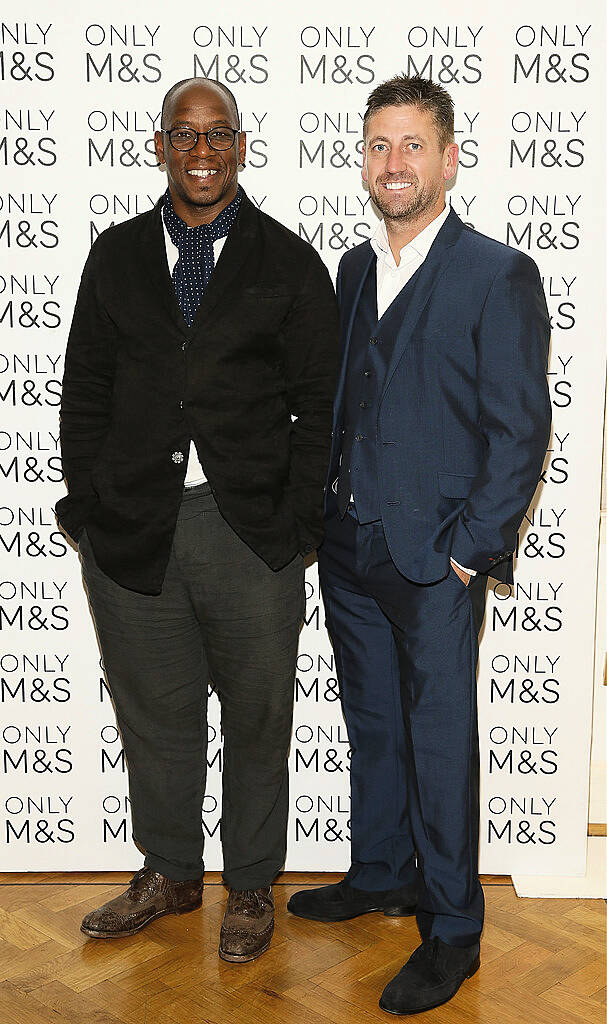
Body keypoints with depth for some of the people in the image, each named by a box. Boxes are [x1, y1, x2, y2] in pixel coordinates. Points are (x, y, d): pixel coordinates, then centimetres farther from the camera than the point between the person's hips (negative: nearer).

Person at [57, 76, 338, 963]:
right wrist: (90, 508, 1)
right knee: (154, 715, 14)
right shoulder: (116, 256, 9)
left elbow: (320, 405, 1)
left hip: (252, 531, -2)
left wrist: (295, 523, -7)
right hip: (133, 530, 2)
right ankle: (169, 873, 36)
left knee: (257, 720, 11)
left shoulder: (290, 264, 2)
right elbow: (84, 393, 9)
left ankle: (251, 887, 32)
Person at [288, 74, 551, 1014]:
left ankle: (452, 931, 19)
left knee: (440, 740, 4)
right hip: (350, 548, 6)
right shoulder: (355, 268, 12)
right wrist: (330, 511, 10)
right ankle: (380, 875, 38)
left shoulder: (499, 275, -8)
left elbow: (521, 429, -11)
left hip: (436, 557, -6)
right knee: (373, 725, 18)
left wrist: (473, 547, -13)